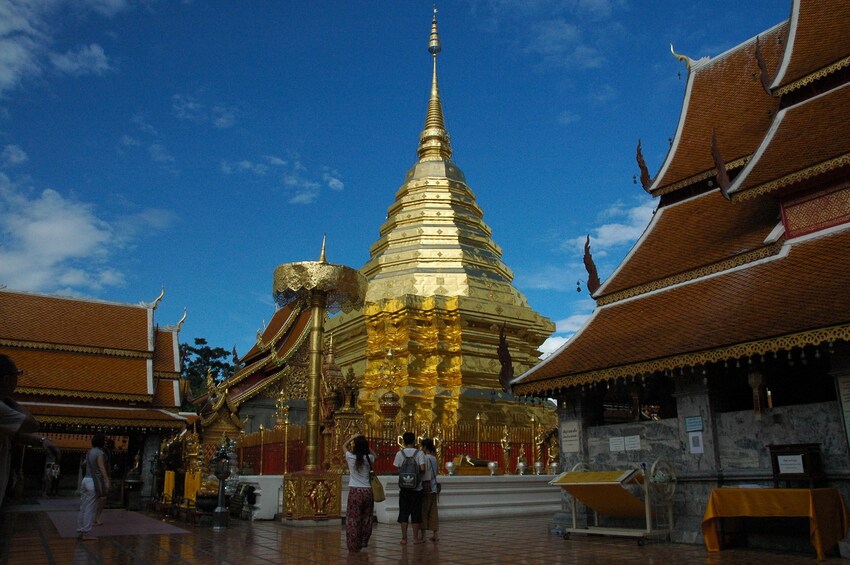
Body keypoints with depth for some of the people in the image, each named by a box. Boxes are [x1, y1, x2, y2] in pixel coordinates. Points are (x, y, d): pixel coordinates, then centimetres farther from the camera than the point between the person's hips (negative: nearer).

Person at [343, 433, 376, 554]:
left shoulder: (351, 457, -5)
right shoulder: (369, 458, -1)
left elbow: (344, 446, 15)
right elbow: (375, 455, 24)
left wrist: (353, 437, 17)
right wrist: (365, 444, 17)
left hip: (355, 491, -3)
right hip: (368, 491, 3)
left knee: (353, 519, 3)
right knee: (366, 518, 14)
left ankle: (353, 546, 3)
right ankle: (363, 543, 22)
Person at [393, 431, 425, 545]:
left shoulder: (400, 453, -2)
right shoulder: (419, 453, -7)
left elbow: (396, 468, -1)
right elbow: (422, 469, -16)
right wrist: (419, 473, 6)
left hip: (403, 488, 1)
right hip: (416, 488, -1)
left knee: (403, 513, 7)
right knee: (416, 513, 7)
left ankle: (404, 538, 9)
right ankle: (415, 538, 12)